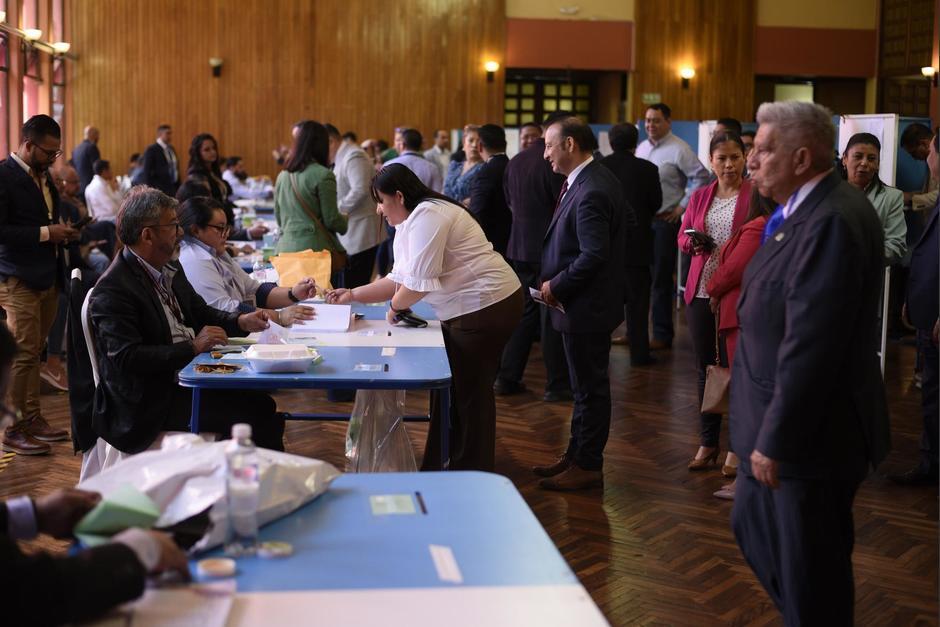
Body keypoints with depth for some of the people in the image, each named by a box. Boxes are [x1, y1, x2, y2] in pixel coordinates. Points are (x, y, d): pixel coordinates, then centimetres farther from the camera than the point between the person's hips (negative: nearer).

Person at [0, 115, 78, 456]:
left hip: (47, 278, 8)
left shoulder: (42, 175, 15)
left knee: (33, 352, 13)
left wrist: (61, 233, 7)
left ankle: (33, 419, 20)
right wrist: (46, 233, -18)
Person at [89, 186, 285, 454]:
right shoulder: (113, 290, -17)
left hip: (186, 380, 9)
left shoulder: (169, 269, 11)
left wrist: (240, 322, 2)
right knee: (251, 416, -18)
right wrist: (193, 347, -24)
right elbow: (126, 359, -24)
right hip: (149, 403, -9)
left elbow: (200, 312, 22)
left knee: (261, 405, -10)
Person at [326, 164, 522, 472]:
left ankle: (472, 478, 13)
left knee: (470, 392, 0)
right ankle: (438, 469, 26)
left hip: (486, 306, -10)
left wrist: (394, 306, -3)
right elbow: (399, 278, 19)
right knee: (448, 388, 15)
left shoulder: (427, 216, -18)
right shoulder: (408, 224, 14)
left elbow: (419, 282, -21)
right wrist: (352, 295, 17)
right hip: (463, 311, 10)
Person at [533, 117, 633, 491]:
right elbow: (628, 220, 18)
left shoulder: (589, 193, -24)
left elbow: (593, 256, -29)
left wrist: (557, 285, -16)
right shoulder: (600, 179, 7)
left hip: (585, 306, -10)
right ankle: (577, 455, 30)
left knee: (590, 388, 2)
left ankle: (588, 466, 13)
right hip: (587, 304, 10)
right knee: (585, 386, 18)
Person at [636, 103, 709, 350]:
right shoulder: (641, 148, 12)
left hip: (665, 220, -6)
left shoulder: (678, 149, -10)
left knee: (661, 279, 0)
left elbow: (701, 177, -14)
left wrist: (682, 206, -13)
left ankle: (662, 334, 9)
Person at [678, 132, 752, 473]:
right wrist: (694, 242, -7)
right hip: (701, 291, 5)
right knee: (705, 366, 9)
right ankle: (708, 442, 20)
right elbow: (682, 237, 14)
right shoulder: (700, 196, 11)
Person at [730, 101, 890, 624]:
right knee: (752, 527, 23)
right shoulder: (808, 212, 7)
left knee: (810, 575, 7)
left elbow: (809, 344, -27)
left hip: (812, 435, -10)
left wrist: (776, 440, -22)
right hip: (779, 424, 10)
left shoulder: (832, 221, -24)